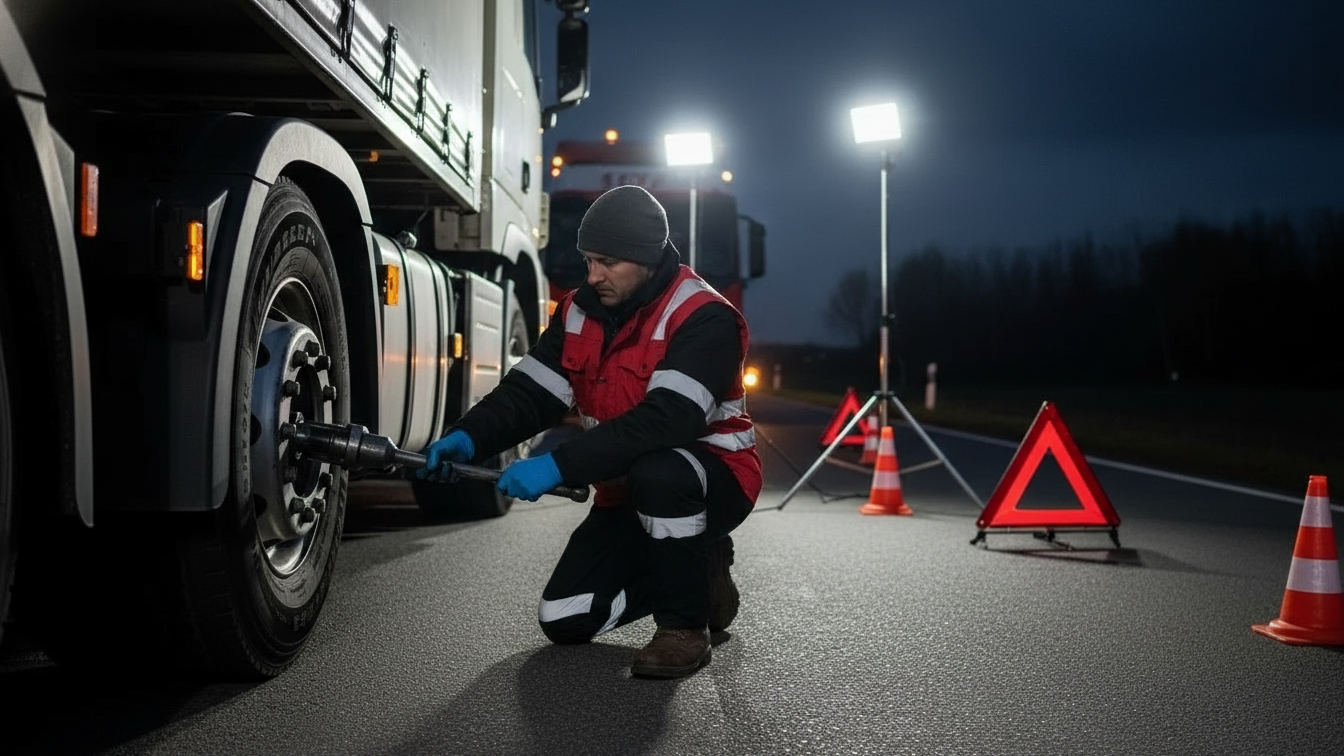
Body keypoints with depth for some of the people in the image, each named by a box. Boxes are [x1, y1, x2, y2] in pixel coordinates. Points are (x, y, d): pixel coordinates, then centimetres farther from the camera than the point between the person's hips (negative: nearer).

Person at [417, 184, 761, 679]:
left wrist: (559, 466, -42)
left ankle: (685, 624, -17)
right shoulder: (581, 311, 1)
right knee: (564, 621, -4)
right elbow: (528, 392, -6)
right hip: (628, 493, 7)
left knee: (657, 472, -41)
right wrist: (467, 439, -26)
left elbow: (666, 419, -36)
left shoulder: (703, 318, -22)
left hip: (713, 479, -6)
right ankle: (697, 573, 17)